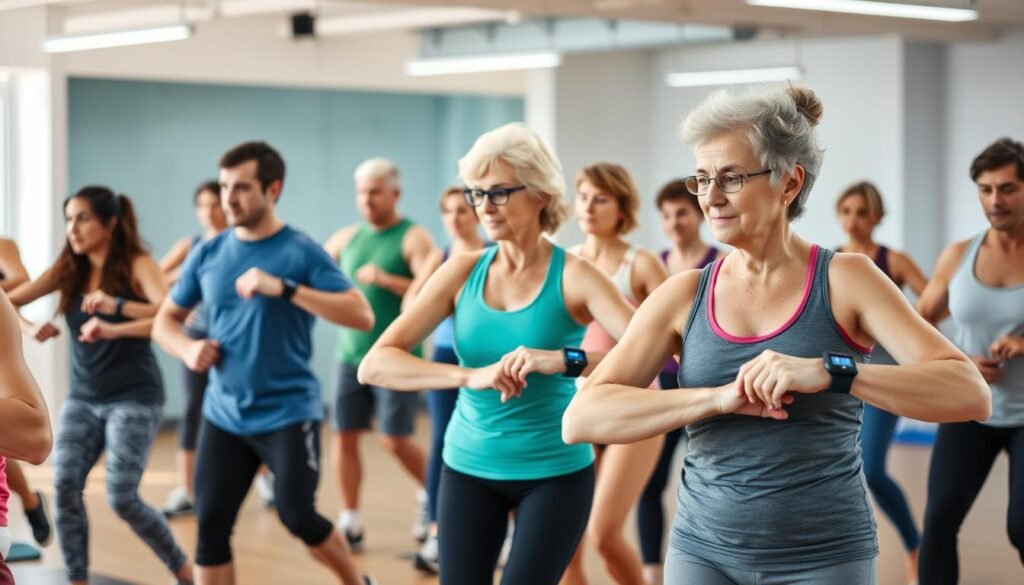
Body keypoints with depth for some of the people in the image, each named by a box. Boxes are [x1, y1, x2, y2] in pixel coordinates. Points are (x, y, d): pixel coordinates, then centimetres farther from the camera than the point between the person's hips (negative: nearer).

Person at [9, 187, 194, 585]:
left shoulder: (137, 265, -8)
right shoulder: (67, 270, 5)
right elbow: (10, 303, 3)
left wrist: (116, 307, -36)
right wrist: (29, 328, -18)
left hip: (134, 397, -5)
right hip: (83, 396, 5)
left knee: (122, 499, -11)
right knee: (64, 486, -14)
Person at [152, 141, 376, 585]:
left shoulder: (301, 252, -9)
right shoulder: (207, 255, 5)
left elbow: (362, 316, -18)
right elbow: (165, 321, 15)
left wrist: (285, 288, -26)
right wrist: (187, 348, -8)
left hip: (288, 413, -4)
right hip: (224, 416, 4)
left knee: (298, 517, -9)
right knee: (211, 526, 1)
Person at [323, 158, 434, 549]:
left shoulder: (413, 238, -6)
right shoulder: (347, 238, 10)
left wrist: (386, 280, -28)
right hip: (351, 354, 5)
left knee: (395, 440, -4)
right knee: (345, 436, 2)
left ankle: (429, 494, 24)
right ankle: (350, 523, 10)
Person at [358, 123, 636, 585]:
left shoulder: (572, 277, -11)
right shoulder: (463, 271, -3)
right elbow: (374, 365, -13)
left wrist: (564, 360, -38)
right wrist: (471, 375, -26)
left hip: (555, 471, -3)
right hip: (469, 467, 3)